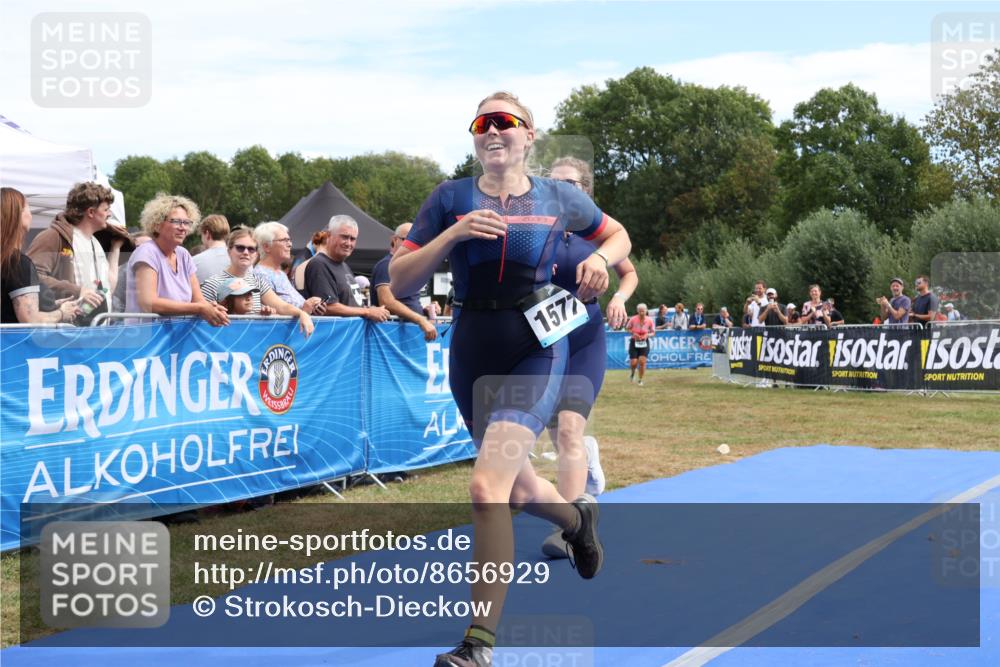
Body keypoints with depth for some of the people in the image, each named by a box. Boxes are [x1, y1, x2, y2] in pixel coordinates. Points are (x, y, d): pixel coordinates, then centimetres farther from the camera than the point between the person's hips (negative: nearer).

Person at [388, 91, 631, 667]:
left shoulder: (560, 199, 1)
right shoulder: (451, 199, 1)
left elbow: (619, 236, 18)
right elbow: (400, 282, -3)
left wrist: (599, 259, -5)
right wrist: (452, 235, -17)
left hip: (537, 353, -3)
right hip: (472, 354, 4)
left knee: (487, 486, -21)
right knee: (518, 492, 18)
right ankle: (579, 519, 55)